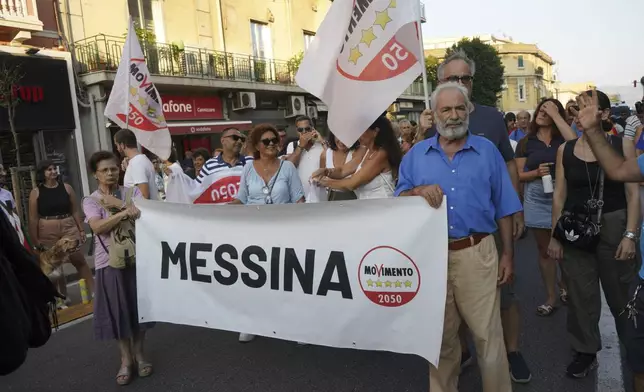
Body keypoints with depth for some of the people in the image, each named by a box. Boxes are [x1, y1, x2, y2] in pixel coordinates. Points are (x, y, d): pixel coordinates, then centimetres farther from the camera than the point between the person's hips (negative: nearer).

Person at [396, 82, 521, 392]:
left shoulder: (487, 150, 5)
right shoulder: (416, 154, 6)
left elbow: (504, 208, 6)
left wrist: (507, 254, 4)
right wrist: (418, 191, -16)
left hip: (477, 253, -1)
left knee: (487, 334, 5)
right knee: (440, 335, 16)